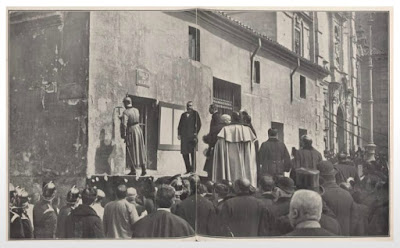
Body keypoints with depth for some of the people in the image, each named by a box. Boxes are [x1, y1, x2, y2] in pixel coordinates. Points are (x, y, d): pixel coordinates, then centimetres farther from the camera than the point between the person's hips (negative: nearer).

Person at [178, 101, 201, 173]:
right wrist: (179, 134, 6)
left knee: (192, 153, -9)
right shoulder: (183, 115, 20)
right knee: (184, 153, 3)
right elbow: (180, 125, 18)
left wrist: (195, 133, -8)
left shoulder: (195, 113, 8)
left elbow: (199, 124, 2)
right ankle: (188, 170, 11)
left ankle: (193, 170, -9)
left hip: (192, 136, -5)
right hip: (184, 136, 5)